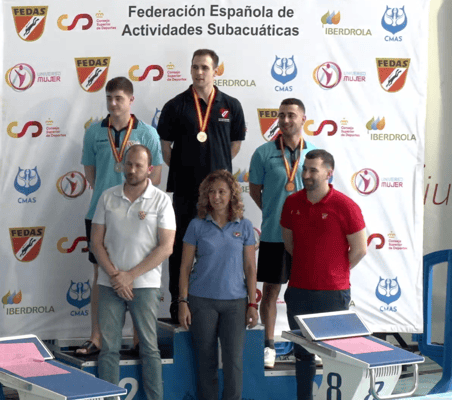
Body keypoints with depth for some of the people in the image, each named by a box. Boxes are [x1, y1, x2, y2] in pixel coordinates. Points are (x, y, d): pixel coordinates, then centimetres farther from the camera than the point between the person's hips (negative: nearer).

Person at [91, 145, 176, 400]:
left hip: (144, 284, -2)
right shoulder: (108, 197, 6)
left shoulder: (161, 201, -2)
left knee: (149, 348, 3)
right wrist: (114, 274, -8)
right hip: (109, 284, 3)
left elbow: (165, 248, -7)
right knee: (109, 348, 4)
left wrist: (130, 275, -10)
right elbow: (97, 242, 6)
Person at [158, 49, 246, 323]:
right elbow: (164, 144, 6)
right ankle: (178, 306, 12)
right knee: (181, 247, 4)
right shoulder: (176, 106, 1)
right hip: (185, 189, -1)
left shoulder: (231, 106, 5)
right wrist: (182, 168, 6)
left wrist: (218, 167, 10)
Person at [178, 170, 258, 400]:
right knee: (206, 361, 5)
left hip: (235, 301, 0)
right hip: (202, 301, 0)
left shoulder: (244, 227, 4)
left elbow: (250, 268, 7)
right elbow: (185, 266, 4)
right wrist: (183, 302, -2)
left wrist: (252, 304, 2)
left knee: (233, 360, -4)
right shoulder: (197, 226, 2)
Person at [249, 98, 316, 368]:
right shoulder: (264, 153, -1)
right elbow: (255, 190, 7)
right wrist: (275, 213, 2)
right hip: (274, 234, -1)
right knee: (270, 289, 4)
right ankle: (269, 345, 14)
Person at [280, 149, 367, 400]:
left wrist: (336, 274, 4)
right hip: (298, 291, 4)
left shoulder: (345, 206, -12)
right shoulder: (292, 203, 2)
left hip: (333, 294, -4)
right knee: (303, 353, 13)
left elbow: (360, 250, -4)